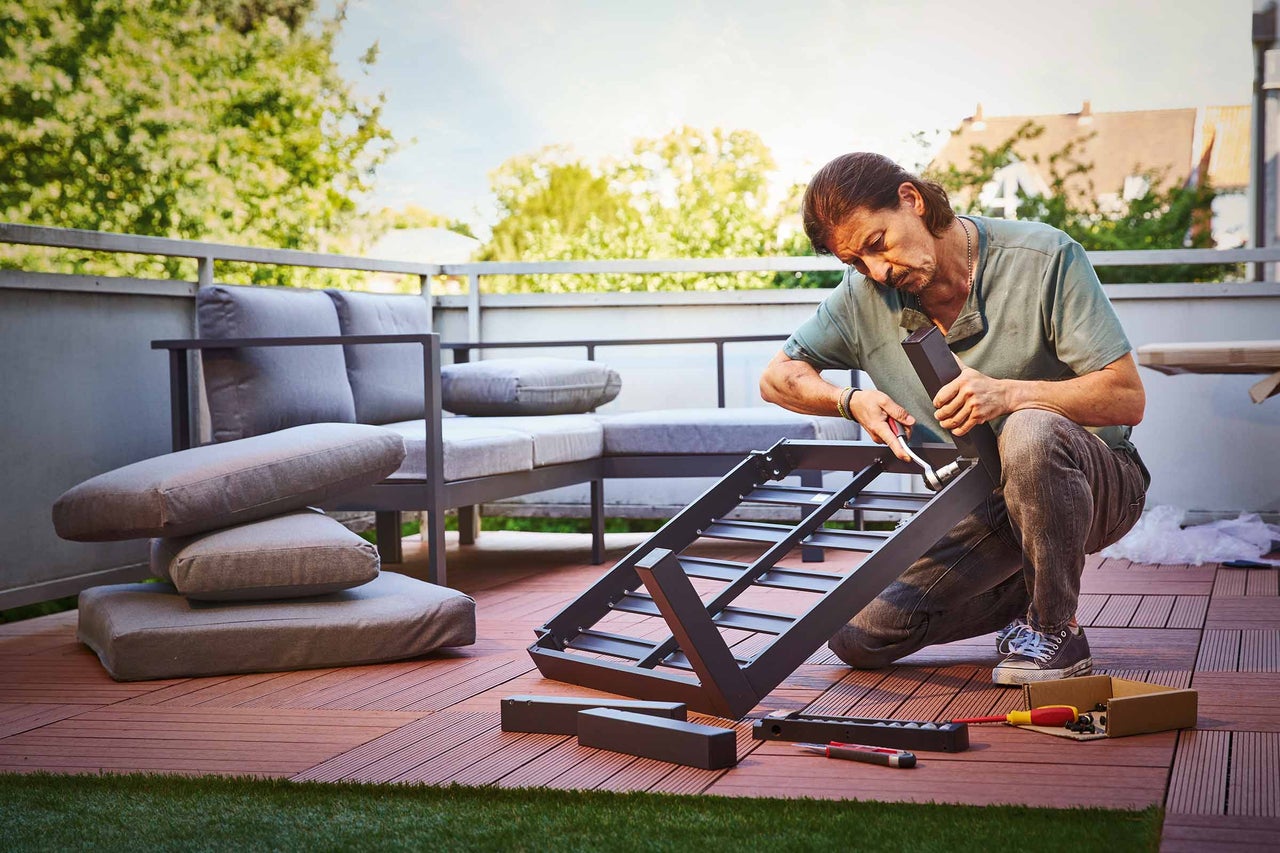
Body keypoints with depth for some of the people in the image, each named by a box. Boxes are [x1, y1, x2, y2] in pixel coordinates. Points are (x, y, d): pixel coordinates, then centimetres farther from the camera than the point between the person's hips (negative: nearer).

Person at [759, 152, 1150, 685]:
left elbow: (1127, 399, -18)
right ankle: (1026, 594, 14)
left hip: (1098, 483, -4)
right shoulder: (864, 296, -4)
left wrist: (1006, 394, -33)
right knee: (857, 639, -8)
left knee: (1029, 433, -40)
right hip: (983, 511, 5)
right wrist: (852, 400, -14)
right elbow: (777, 379, 7)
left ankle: (1056, 629, -18)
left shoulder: (1044, 257, -16)